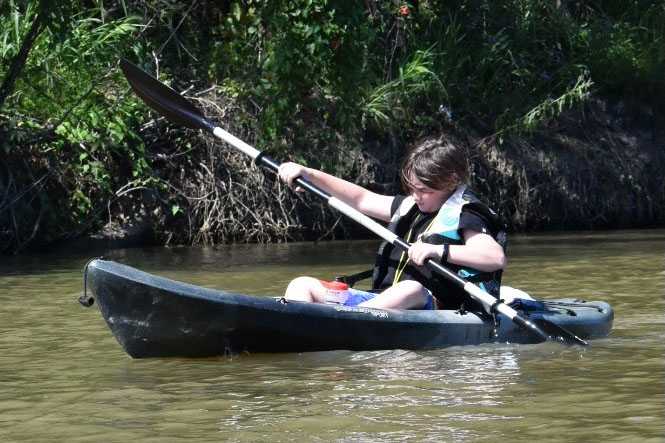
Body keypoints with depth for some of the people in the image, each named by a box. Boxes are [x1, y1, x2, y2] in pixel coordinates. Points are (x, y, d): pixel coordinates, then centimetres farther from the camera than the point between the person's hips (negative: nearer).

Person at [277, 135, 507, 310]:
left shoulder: (461, 216, -5)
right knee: (302, 285, -1)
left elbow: (497, 257, -21)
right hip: (382, 301, 8)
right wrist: (309, 175, 16)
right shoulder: (409, 206, 19)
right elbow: (362, 199, 24)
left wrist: (441, 251, -32)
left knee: (409, 290, -42)